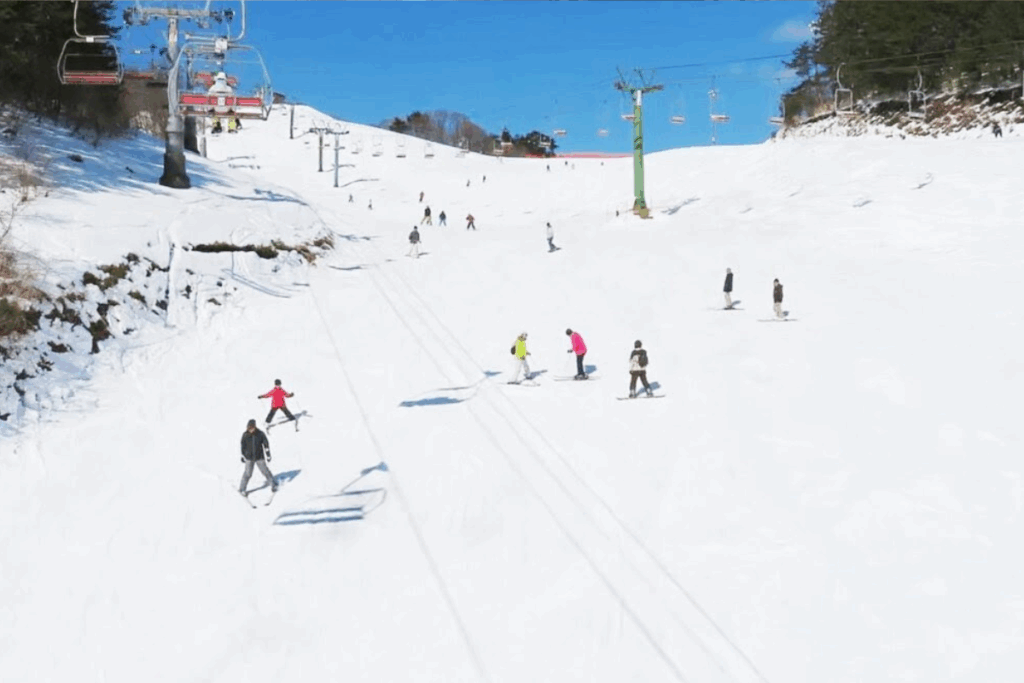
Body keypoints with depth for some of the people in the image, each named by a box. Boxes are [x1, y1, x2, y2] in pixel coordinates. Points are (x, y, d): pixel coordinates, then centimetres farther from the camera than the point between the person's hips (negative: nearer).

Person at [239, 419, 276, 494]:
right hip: (249, 458, 0)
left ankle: (273, 484, 22)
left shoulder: (260, 434, -12)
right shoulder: (245, 435, -9)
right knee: (248, 473, -1)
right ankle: (242, 489, 14)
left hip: (259, 457, 0)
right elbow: (243, 446, 4)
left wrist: (268, 455, -3)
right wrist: (242, 456, 8)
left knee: (265, 471, 5)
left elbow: (266, 444, -3)